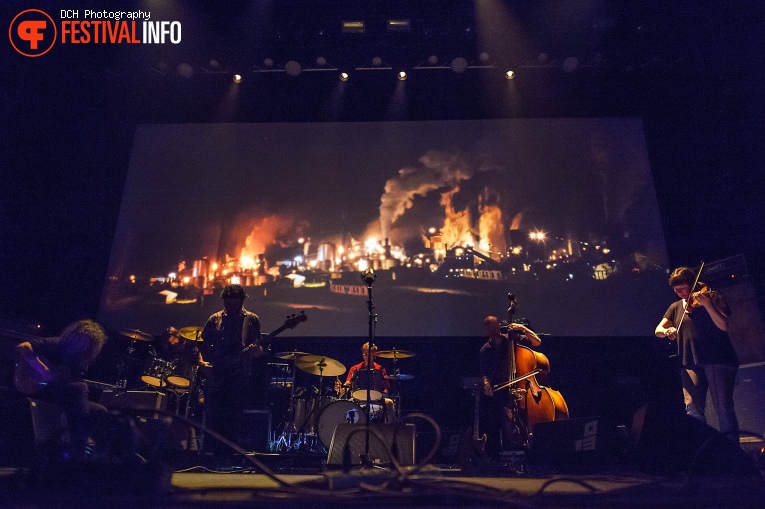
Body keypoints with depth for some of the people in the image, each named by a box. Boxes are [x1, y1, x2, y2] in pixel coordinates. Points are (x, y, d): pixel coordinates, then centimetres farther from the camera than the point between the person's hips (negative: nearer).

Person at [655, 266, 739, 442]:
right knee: (693, 410, -3)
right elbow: (658, 330, 9)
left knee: (723, 408, -5)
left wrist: (707, 305, -21)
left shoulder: (712, 297, 3)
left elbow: (723, 326, -9)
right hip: (691, 362, 4)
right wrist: (667, 331, -13)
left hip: (717, 360, -4)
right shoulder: (676, 307, 16)